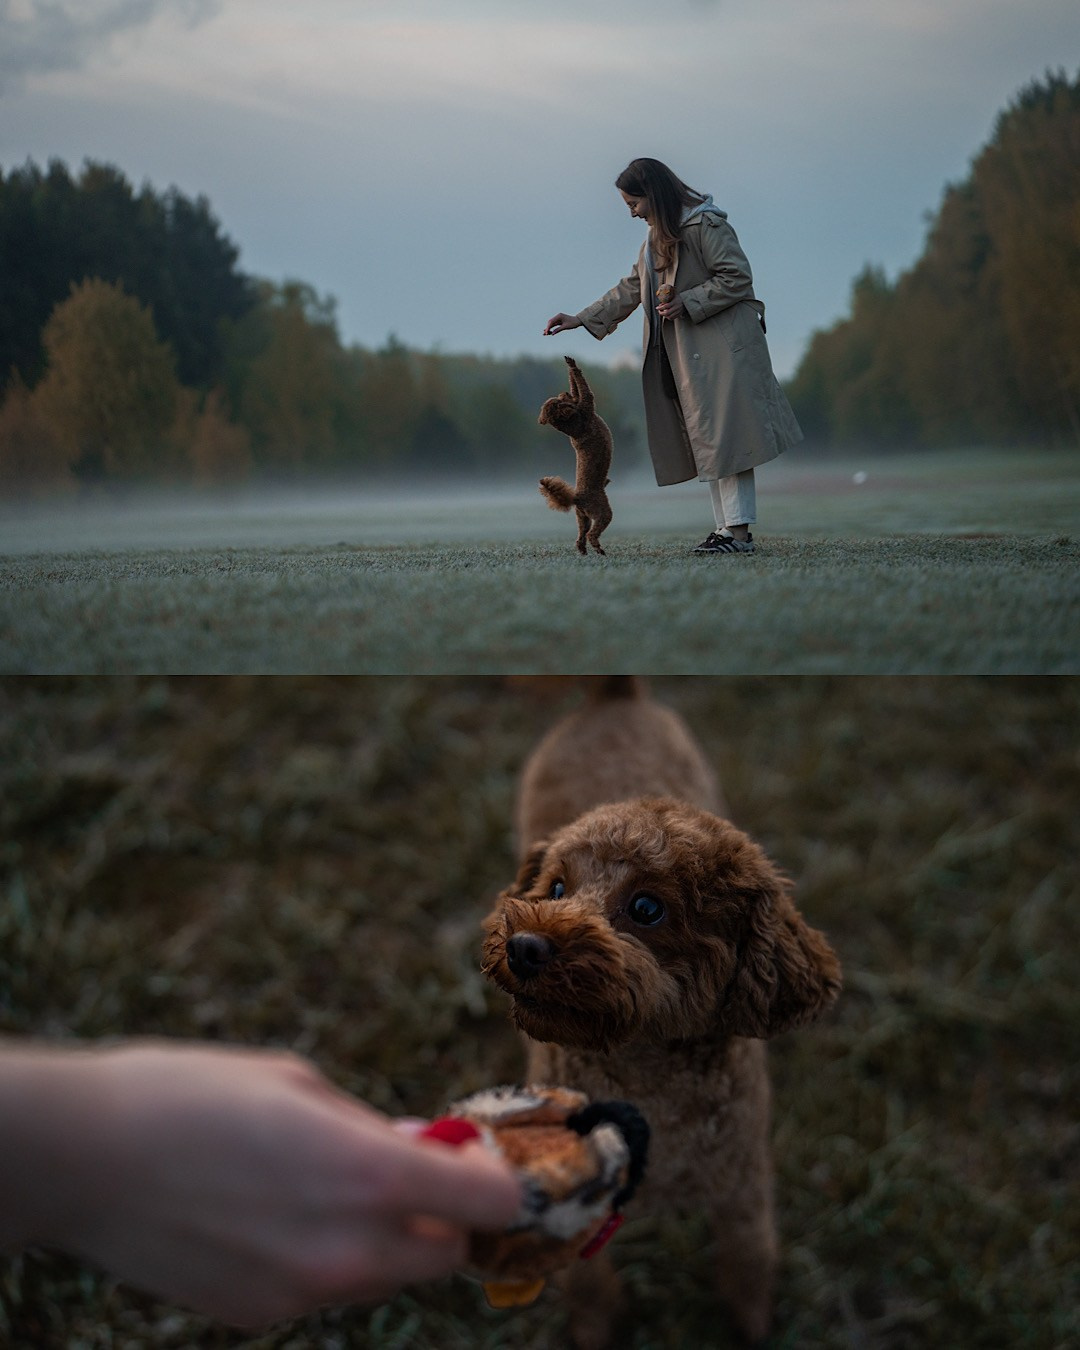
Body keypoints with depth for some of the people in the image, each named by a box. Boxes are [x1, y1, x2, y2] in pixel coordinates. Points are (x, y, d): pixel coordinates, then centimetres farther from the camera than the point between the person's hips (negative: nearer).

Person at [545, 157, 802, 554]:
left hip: (720, 350, -9)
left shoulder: (706, 225, -9)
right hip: (685, 357, 9)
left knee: (724, 435, -11)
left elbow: (737, 278, -13)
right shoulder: (657, 238, 19)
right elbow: (630, 290, 24)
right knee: (703, 440, 6)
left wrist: (687, 302, -17)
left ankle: (739, 530, -10)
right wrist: (581, 319, 18)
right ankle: (726, 528, 9)